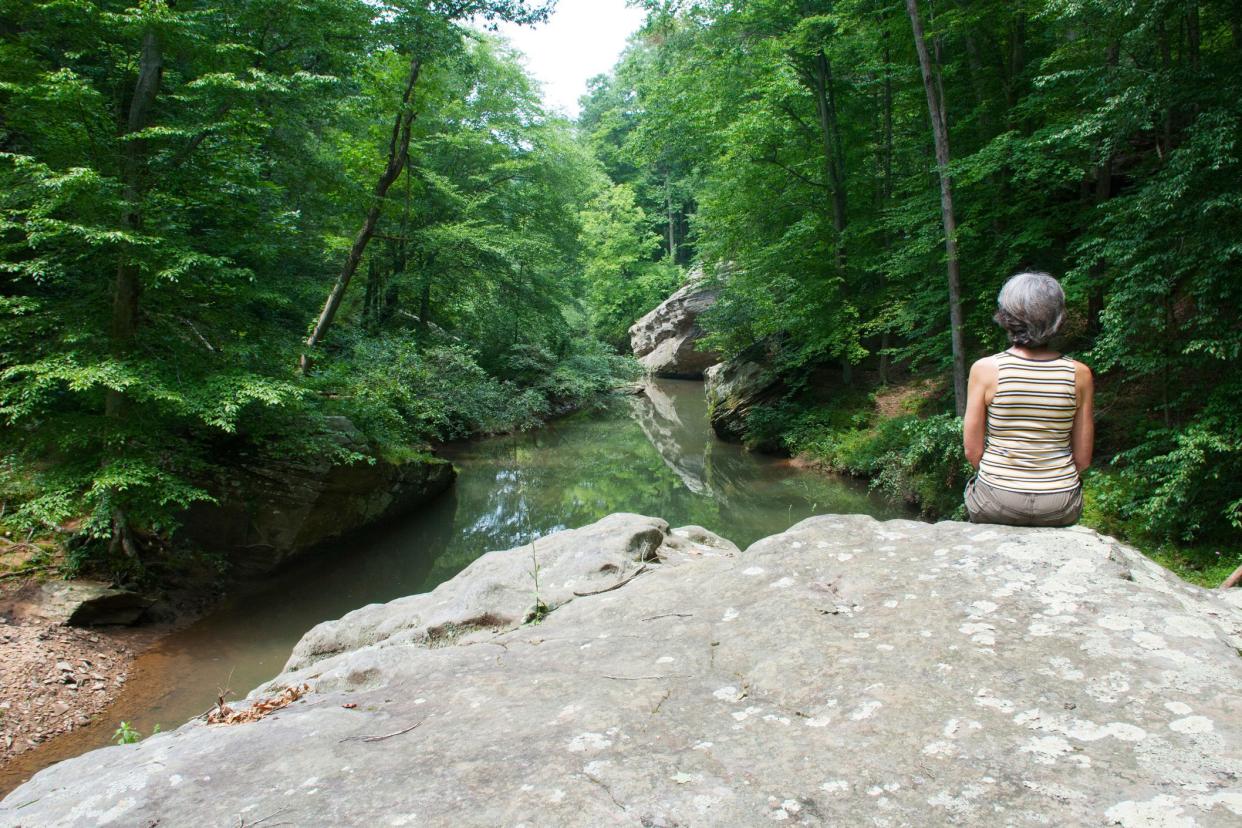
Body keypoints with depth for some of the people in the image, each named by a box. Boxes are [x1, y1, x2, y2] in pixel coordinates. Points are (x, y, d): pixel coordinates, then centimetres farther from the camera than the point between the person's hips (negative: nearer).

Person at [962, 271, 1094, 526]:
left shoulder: (985, 369, -13)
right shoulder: (1079, 374, -6)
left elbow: (972, 450, -8)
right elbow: (1083, 458, -1)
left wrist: (1004, 479, 10)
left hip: (997, 505, -2)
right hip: (1062, 508, 2)